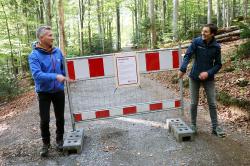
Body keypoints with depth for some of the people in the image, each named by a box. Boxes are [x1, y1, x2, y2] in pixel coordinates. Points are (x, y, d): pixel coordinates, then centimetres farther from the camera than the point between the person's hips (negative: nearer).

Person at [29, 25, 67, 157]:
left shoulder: (58, 52, -2)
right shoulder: (34, 55, -15)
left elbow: (64, 68, 10)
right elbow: (36, 74, -28)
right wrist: (55, 76, -36)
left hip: (59, 91, 3)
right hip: (44, 92, -3)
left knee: (60, 117, 13)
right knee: (44, 120, 3)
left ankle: (60, 140, 33)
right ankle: (46, 143, 24)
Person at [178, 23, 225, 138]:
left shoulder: (216, 47, -6)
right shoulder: (196, 42, -9)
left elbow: (218, 64, -1)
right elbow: (188, 55, -15)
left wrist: (208, 73, -18)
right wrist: (182, 69, -31)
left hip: (208, 78, 1)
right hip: (194, 77, -1)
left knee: (212, 104, 5)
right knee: (194, 103, 7)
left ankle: (215, 127, 18)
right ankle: (193, 125, 23)